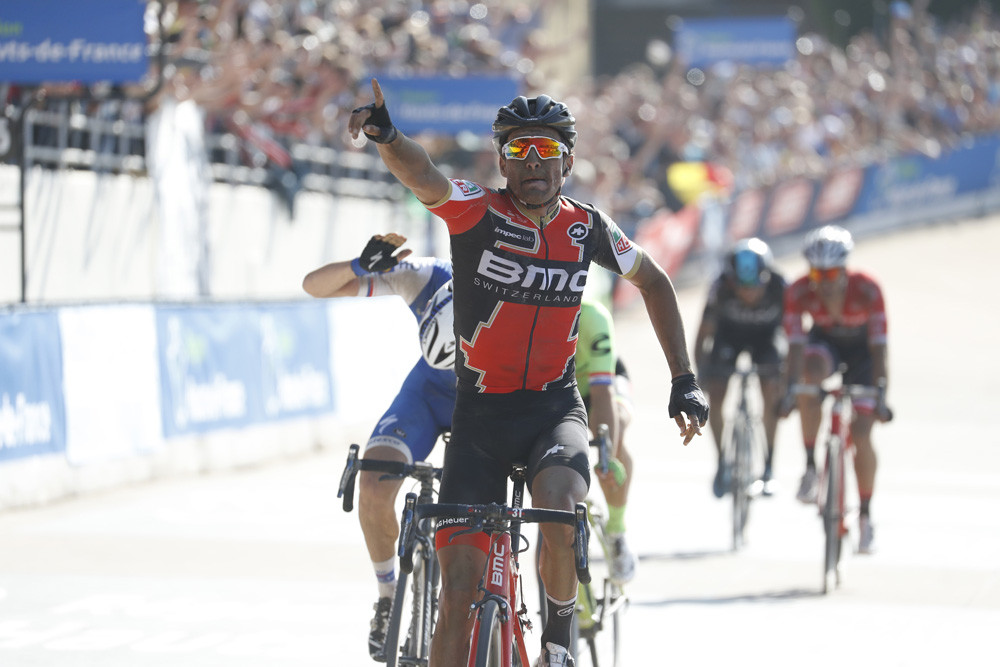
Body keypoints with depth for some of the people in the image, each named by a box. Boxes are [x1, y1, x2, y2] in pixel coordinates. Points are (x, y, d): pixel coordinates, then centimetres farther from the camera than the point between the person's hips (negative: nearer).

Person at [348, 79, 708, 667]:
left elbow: (654, 281, 15)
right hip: (481, 413, -1)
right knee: (459, 589, -7)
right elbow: (421, 175, -32)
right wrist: (385, 135, -55)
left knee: (558, 507, -32)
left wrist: (684, 381, 9)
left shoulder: (587, 228, -2)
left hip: (555, 408, 1)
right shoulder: (478, 212, -11)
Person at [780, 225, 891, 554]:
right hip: (824, 343, 1)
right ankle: (810, 465, -26)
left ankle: (866, 517, 7)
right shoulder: (799, 292, -27)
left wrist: (880, 393, -40)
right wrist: (791, 389, -41)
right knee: (812, 372, -37)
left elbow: (878, 345, -31)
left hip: (861, 349, -1)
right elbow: (796, 345, -29)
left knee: (861, 435, -12)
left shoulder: (867, 290, -31)